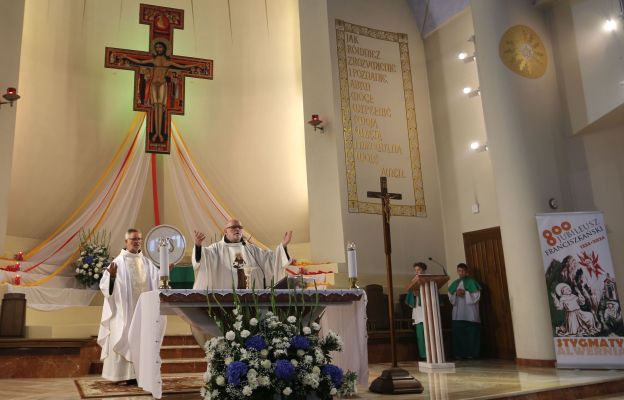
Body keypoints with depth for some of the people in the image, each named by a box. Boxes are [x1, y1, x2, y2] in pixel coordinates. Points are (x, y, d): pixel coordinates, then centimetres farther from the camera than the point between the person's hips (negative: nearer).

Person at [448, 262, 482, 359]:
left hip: (470, 312, -4)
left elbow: (477, 295, -5)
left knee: (471, 333, -4)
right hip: (458, 313, 4)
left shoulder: (471, 282, 2)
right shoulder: (455, 283, 16)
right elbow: (450, 297, 13)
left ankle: (472, 353, 1)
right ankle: (460, 353, 2)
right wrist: (456, 294, -7)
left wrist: (465, 293, -14)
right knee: (458, 333, -2)